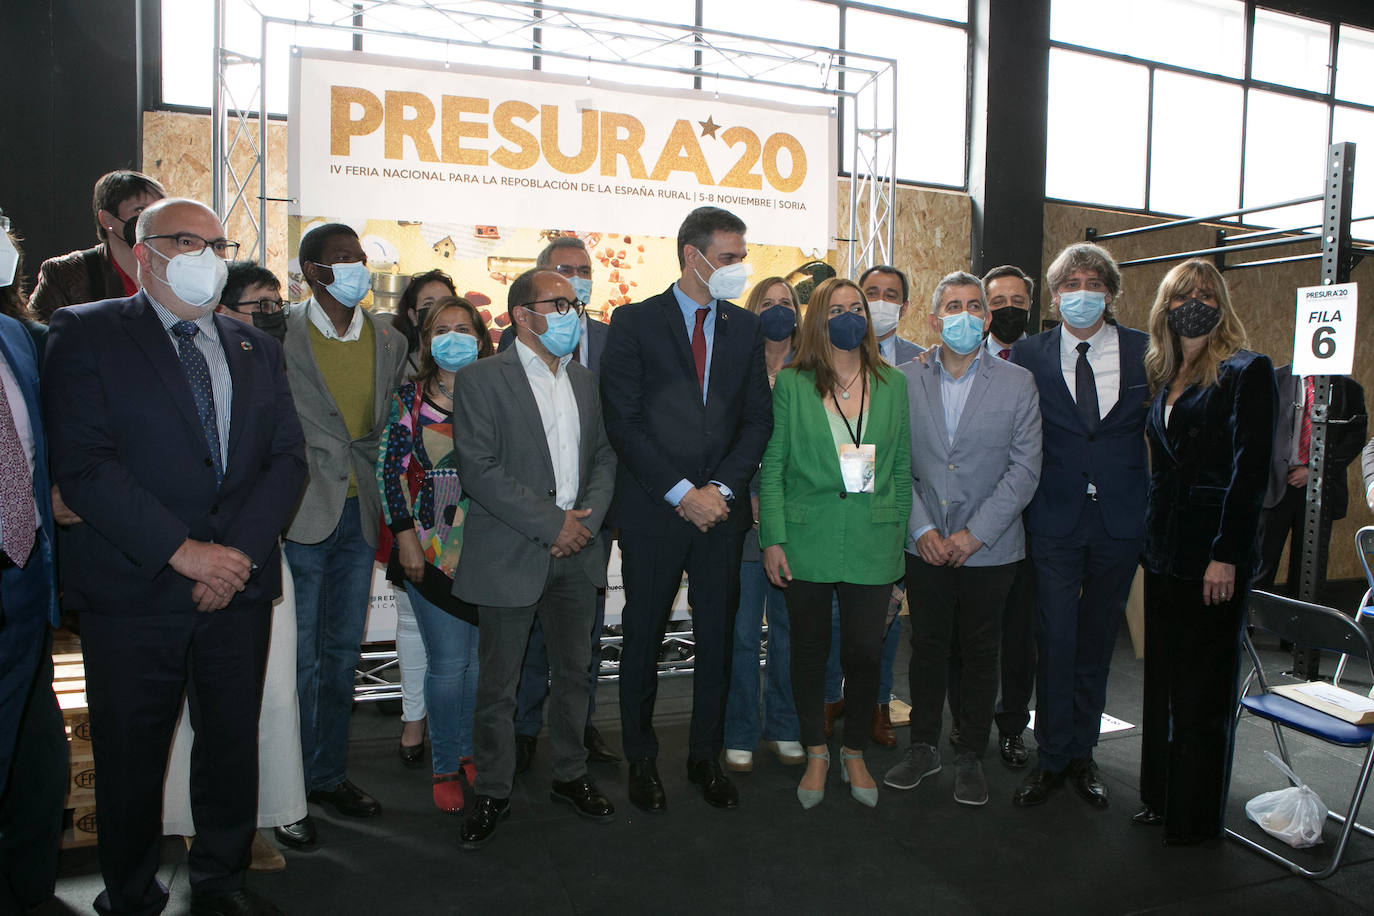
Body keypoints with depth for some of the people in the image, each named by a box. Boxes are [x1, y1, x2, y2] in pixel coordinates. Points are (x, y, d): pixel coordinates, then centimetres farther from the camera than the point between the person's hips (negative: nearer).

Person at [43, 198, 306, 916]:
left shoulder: (257, 349, 13)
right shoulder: (86, 333, -1)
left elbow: (287, 457, 6)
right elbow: (82, 464, -11)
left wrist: (240, 548, -8)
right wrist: (181, 550, -17)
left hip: (239, 585, 4)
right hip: (132, 589, -3)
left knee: (233, 742, 12)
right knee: (131, 753, 10)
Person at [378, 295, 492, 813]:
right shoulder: (410, 398, 3)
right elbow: (390, 469, 2)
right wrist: (405, 534, -4)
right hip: (431, 547, -1)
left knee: (481, 656, 9)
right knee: (448, 662, -2)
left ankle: (466, 750, 30)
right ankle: (445, 766, 16)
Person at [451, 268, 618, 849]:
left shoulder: (583, 380, 12)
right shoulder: (481, 380, -7)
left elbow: (604, 457, 13)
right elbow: (480, 470, -16)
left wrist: (587, 521, -4)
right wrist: (553, 522, -17)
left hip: (576, 550, 6)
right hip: (511, 555, -5)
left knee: (574, 671, 15)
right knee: (497, 684, 5)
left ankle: (570, 775, 33)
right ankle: (492, 791, 23)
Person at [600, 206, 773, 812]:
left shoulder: (746, 328, 10)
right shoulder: (634, 322, -2)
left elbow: (758, 418, 8)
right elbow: (623, 422, -8)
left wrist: (721, 488, -6)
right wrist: (681, 493, -13)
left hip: (721, 511, 3)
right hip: (653, 511, -3)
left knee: (717, 638, 10)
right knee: (643, 639, 8)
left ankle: (706, 757, 27)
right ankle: (641, 761, 25)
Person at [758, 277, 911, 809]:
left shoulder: (893, 384, 7)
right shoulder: (791, 384, 0)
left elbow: (902, 468, 10)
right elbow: (771, 467, 0)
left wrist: (900, 537, 6)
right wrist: (773, 538, -6)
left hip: (872, 544, 2)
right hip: (807, 541, -1)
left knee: (866, 651, 6)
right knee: (809, 649, 10)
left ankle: (855, 754, 28)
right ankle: (816, 755, 28)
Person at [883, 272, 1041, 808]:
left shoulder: (1016, 383, -2)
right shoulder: (906, 380, 2)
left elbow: (1024, 470, -5)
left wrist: (975, 534, -11)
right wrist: (922, 528, -8)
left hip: (990, 549, -1)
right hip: (925, 546, 1)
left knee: (979, 654, 9)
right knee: (927, 647, 11)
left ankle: (970, 757, 25)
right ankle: (923, 748, 28)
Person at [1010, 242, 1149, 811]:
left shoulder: (1146, 353, 2)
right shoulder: (1029, 355, 1)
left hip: (1121, 520, 2)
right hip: (1055, 519, -1)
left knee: (1098, 641, 13)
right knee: (1055, 641, 0)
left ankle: (1081, 752, 28)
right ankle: (1051, 758, 16)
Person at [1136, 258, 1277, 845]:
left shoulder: (1247, 372, -6)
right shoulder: (1165, 378, 14)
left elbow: (1251, 469, -13)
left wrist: (1227, 554, -17)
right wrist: (1150, 541, 9)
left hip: (1214, 554, -7)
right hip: (1164, 552, 7)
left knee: (1204, 687, 3)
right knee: (1162, 679, 14)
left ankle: (1195, 815, 17)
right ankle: (1160, 795, 28)